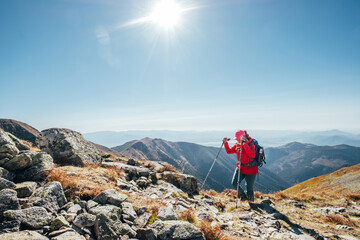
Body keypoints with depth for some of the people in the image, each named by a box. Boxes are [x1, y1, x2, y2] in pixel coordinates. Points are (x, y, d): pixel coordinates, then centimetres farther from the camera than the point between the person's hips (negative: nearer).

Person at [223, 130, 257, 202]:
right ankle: (243, 195, 21)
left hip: (250, 169, -5)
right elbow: (229, 151, 6)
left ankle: (250, 200, 33)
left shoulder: (251, 144, -18)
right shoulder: (237, 144, 1)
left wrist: (244, 144, -43)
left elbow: (252, 155, -36)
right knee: (234, 183, -6)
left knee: (249, 188, 7)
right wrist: (225, 143, -9)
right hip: (240, 168, 5)